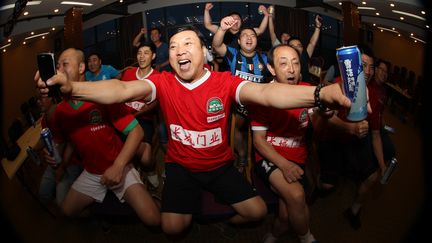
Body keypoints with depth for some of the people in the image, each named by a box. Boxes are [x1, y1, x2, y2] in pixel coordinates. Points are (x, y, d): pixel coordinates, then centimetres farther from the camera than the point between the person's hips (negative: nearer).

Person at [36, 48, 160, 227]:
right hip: (91, 173, 5)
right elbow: (59, 143, 13)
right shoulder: (60, 110, -3)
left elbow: (136, 131, -21)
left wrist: (118, 166, -26)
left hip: (118, 168, -5)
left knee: (152, 219, -19)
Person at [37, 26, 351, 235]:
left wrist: (319, 93, -54)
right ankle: (193, 218, 30)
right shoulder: (163, 82, -14)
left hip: (221, 165, 1)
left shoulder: (225, 82, -18)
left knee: (258, 211, -4)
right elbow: (122, 90, -28)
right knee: (172, 227, -9)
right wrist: (72, 87, -46)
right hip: (180, 166, 0)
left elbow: (265, 93, -35)